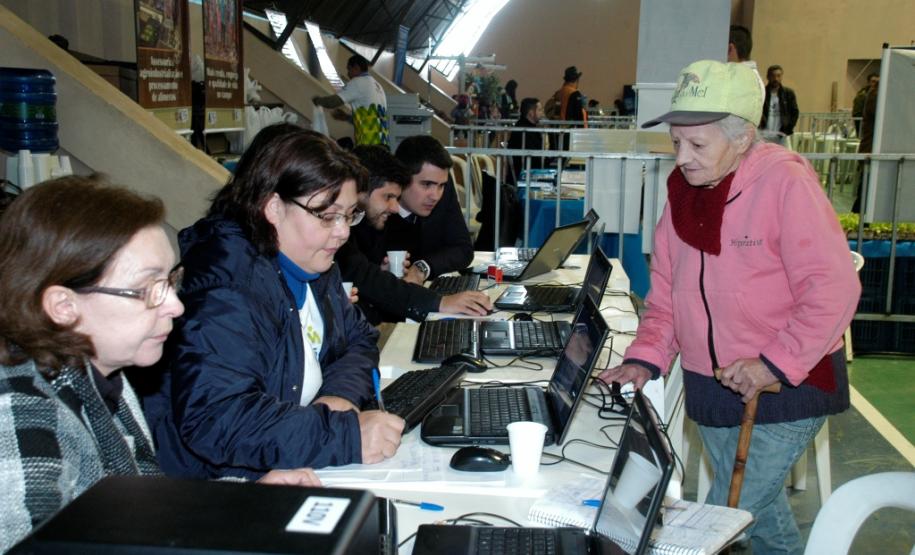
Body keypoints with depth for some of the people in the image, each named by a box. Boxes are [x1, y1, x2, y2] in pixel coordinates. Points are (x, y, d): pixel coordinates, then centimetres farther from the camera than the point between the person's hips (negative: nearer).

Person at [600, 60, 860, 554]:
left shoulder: (785, 182, -19)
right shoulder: (682, 189, 2)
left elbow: (833, 288, -21)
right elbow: (665, 290, 7)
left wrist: (776, 363, -24)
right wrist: (645, 358, -4)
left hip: (787, 387, -6)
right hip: (710, 390, 7)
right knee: (760, 510, 21)